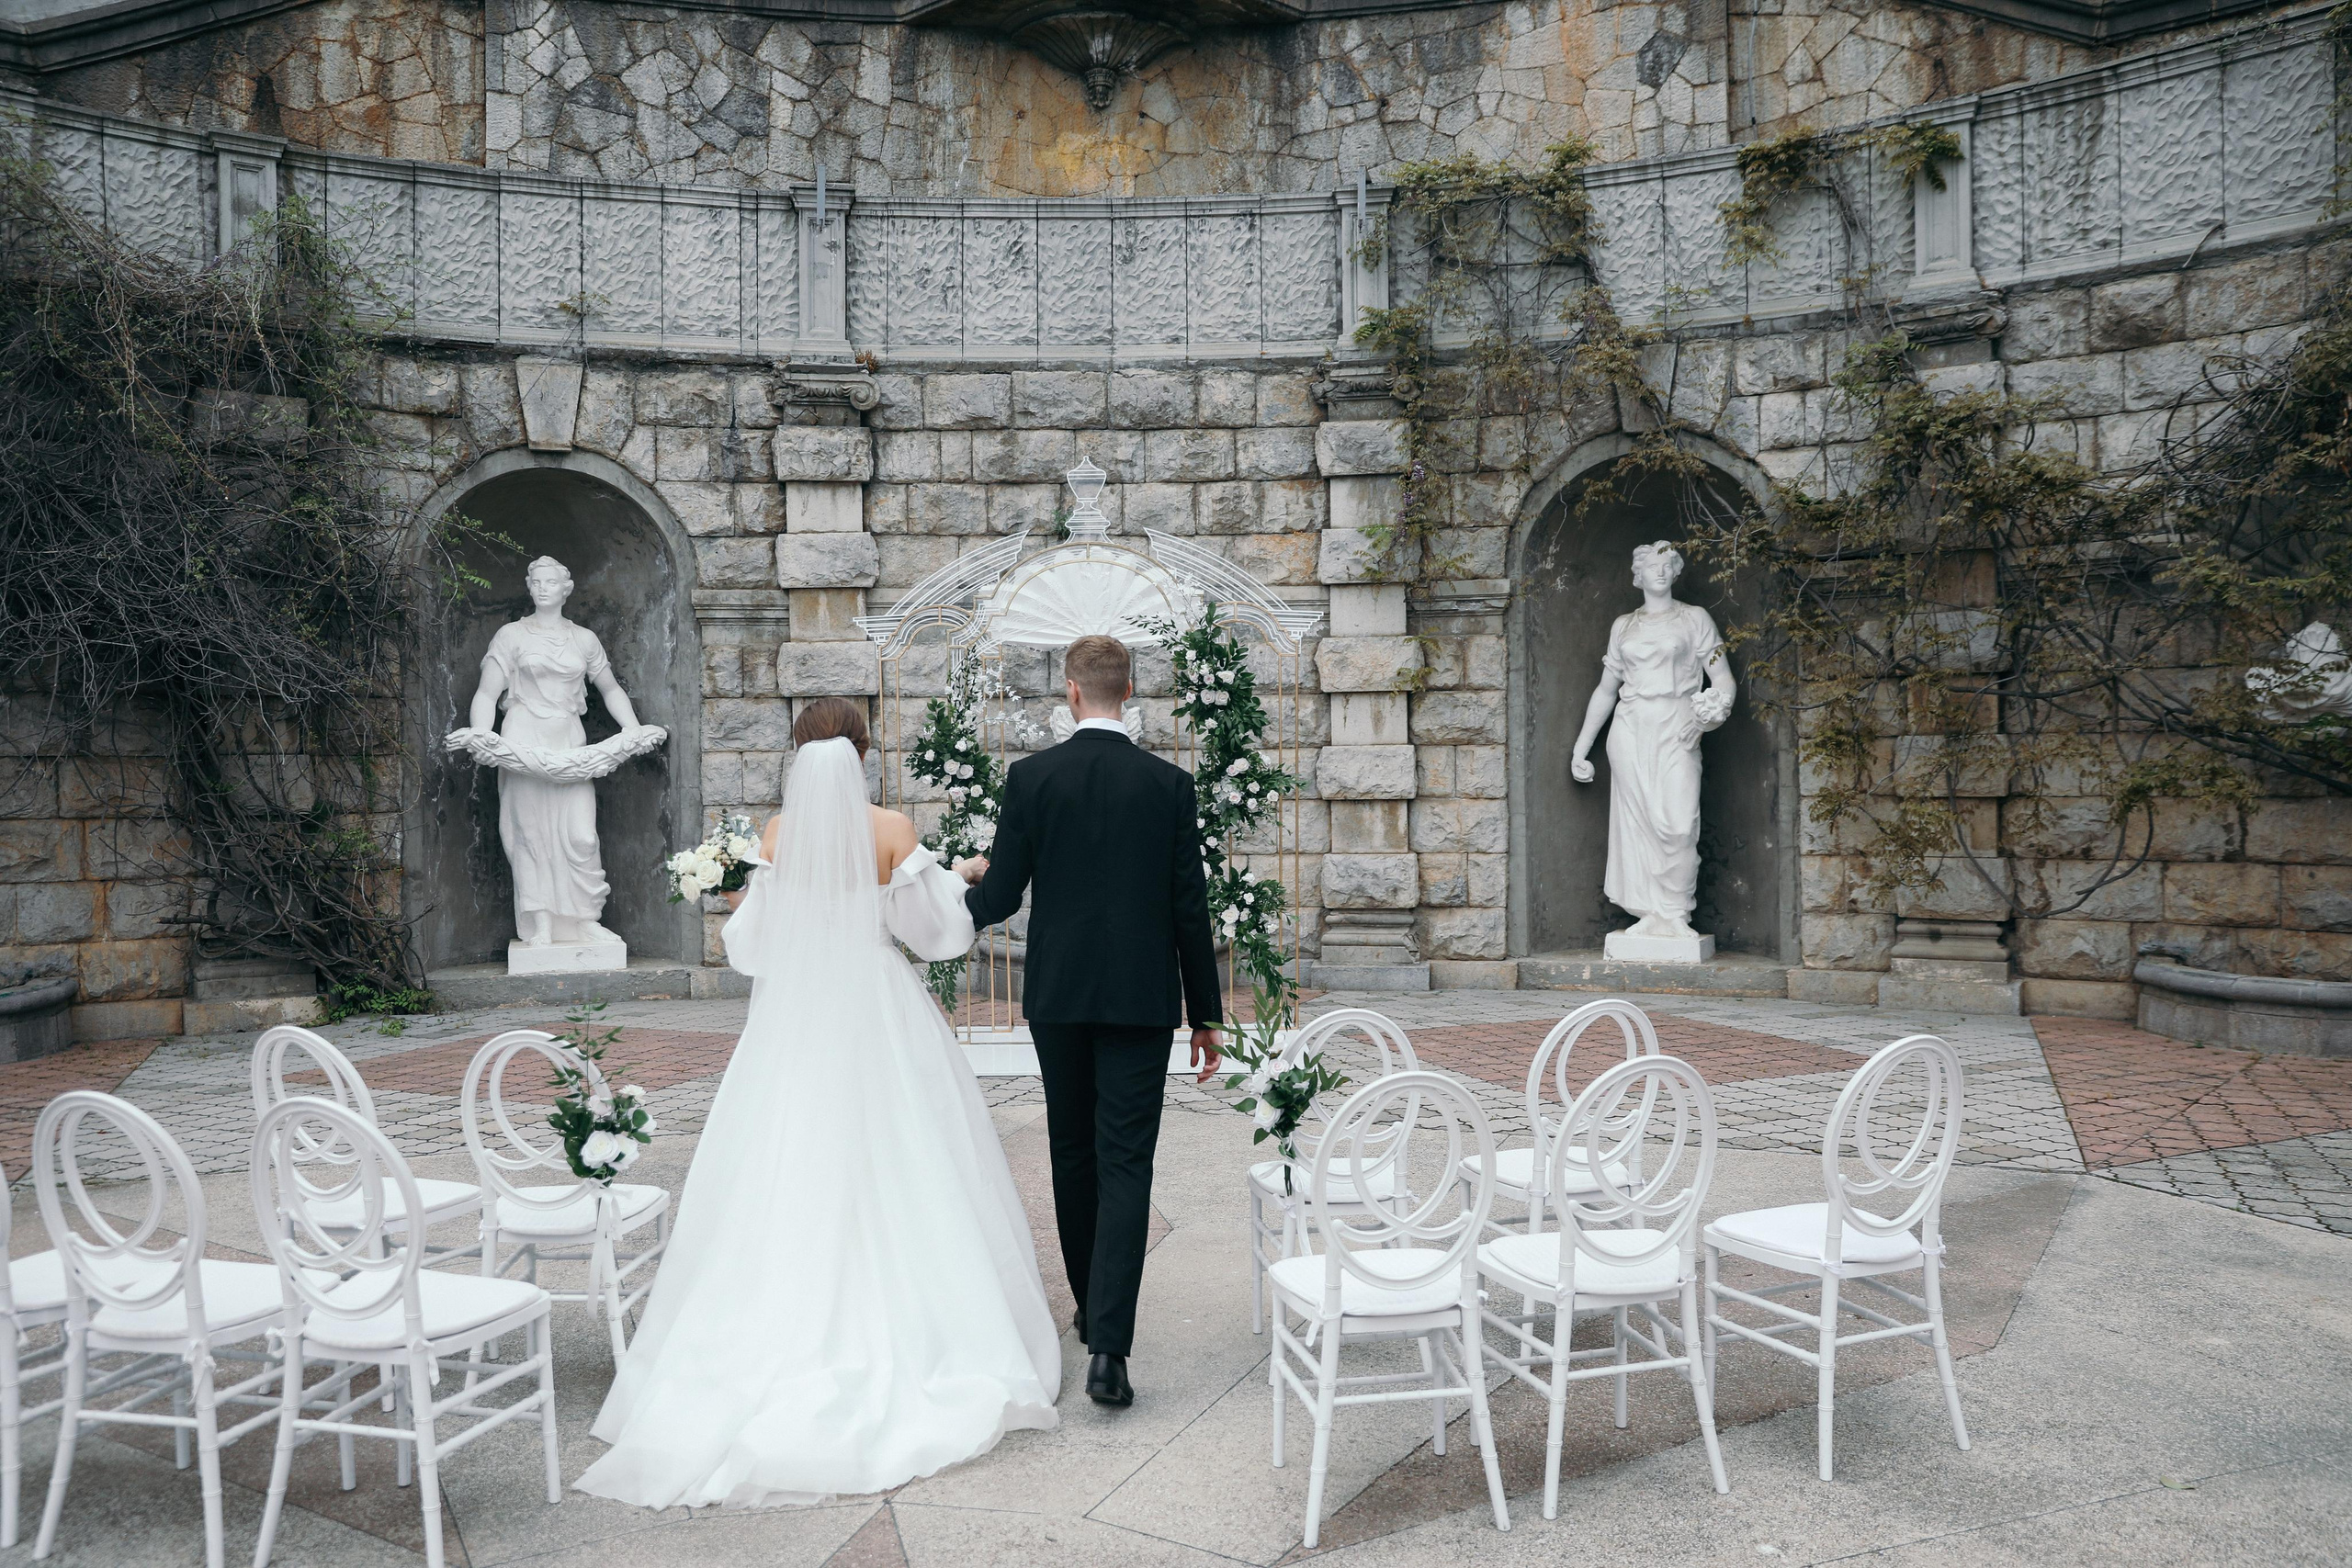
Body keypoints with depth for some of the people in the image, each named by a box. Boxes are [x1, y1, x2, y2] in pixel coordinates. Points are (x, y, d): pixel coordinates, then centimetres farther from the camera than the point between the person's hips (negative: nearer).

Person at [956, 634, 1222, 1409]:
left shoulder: (1030, 777, -5)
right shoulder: (1170, 782, -3)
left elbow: (999, 899, -4)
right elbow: (1190, 907, -2)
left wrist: (970, 882, 21)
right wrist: (1206, 1014, 7)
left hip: (1057, 995, 1)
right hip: (1140, 997, -1)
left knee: (1074, 1155, 18)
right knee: (1125, 1164, -1)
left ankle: (1092, 1309, 34)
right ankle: (1108, 1346, -9)